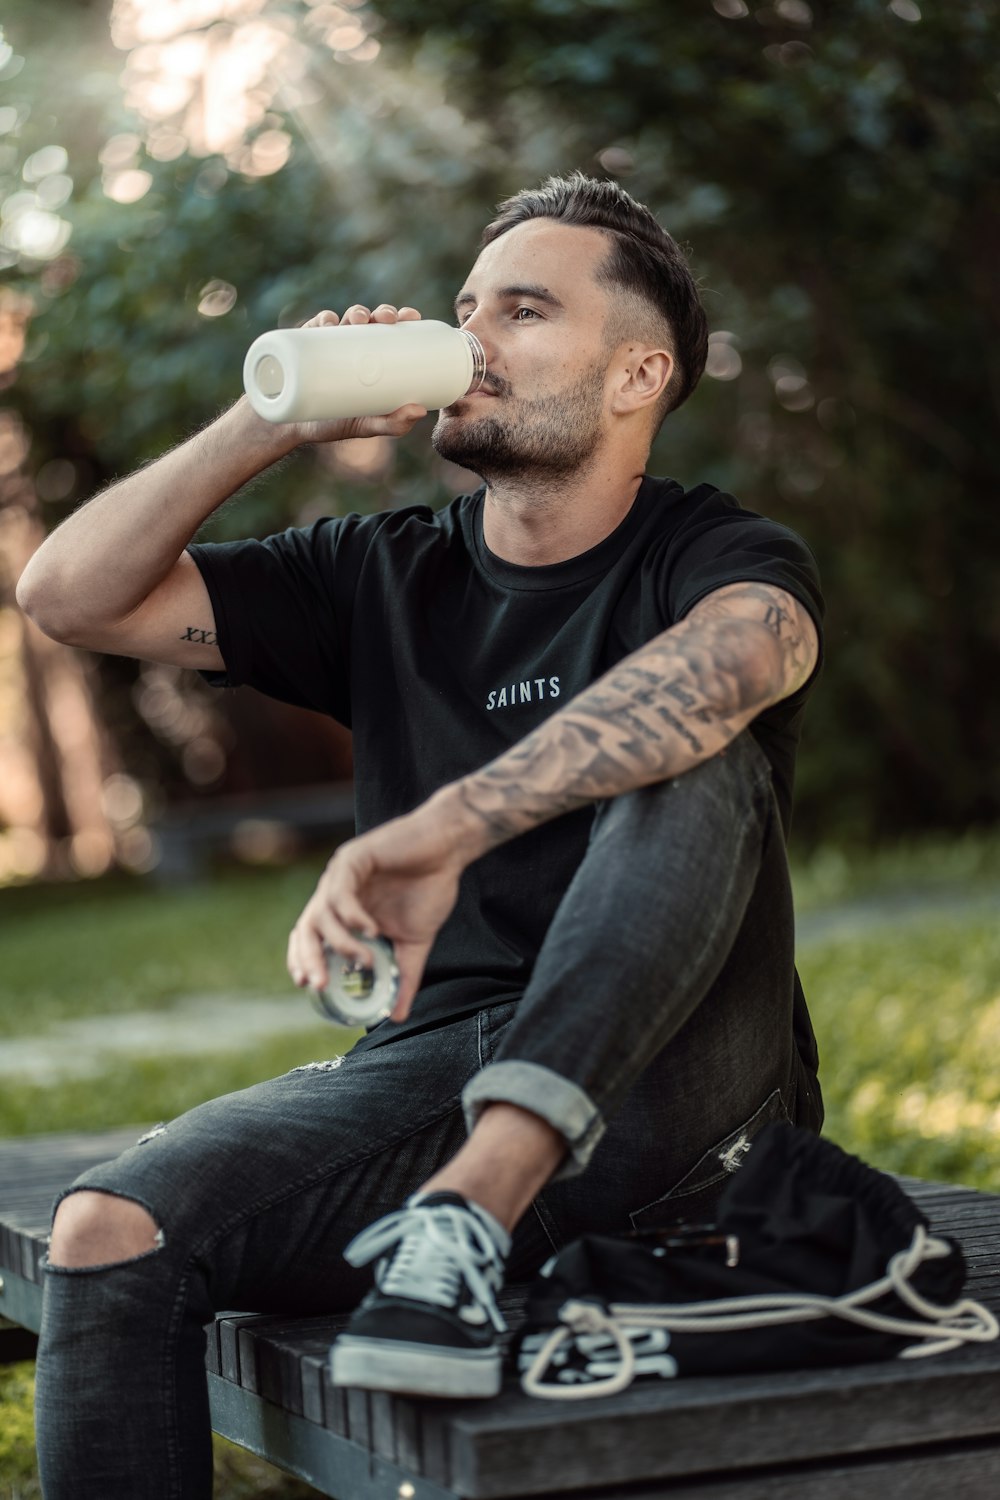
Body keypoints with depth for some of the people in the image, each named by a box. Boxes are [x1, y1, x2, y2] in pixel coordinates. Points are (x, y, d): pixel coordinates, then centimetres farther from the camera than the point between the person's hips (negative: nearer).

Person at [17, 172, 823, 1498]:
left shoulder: (721, 555, 1)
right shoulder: (387, 577, 14)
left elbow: (733, 655, -27)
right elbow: (73, 595, 8)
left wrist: (441, 829, -40)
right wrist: (274, 421, -2)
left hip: (666, 1093, -3)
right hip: (437, 1067, 3)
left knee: (691, 759, -29)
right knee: (109, 1233, -22)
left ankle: (472, 1204, -40)